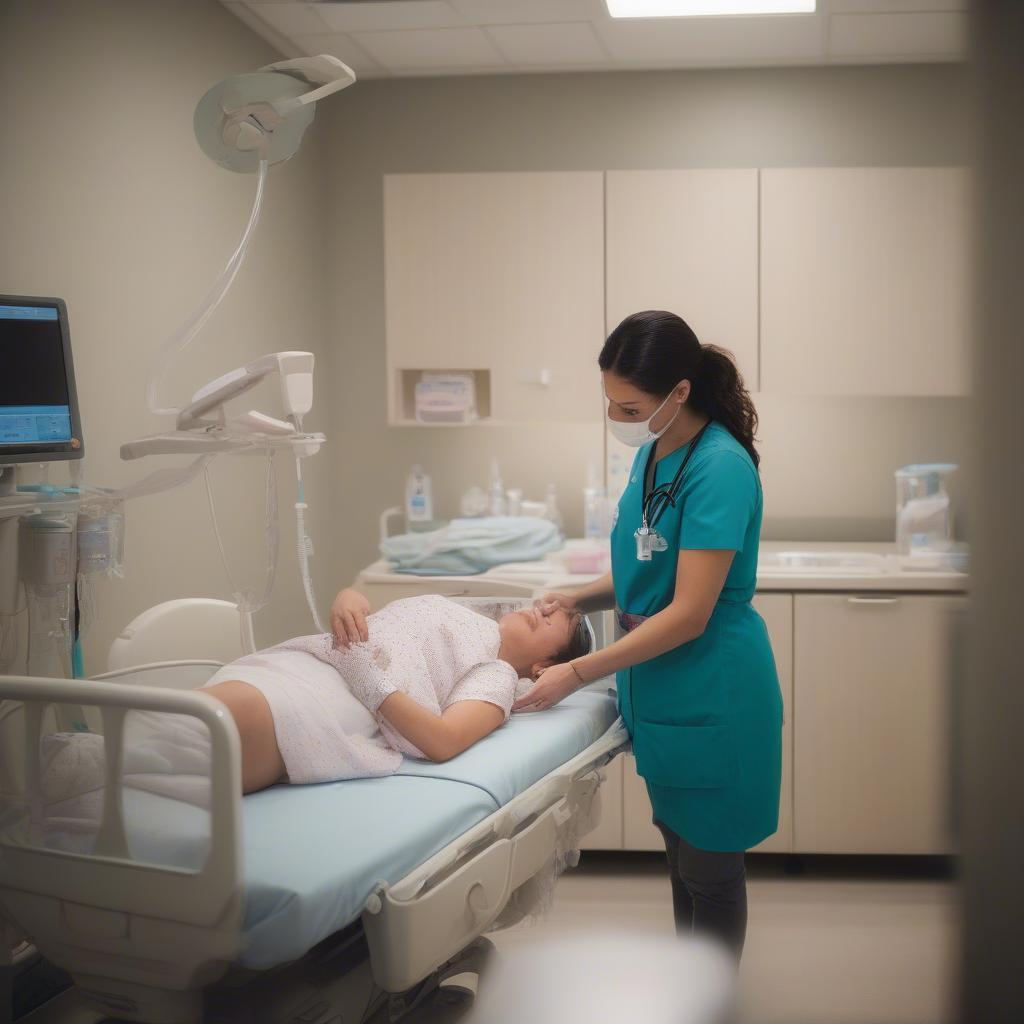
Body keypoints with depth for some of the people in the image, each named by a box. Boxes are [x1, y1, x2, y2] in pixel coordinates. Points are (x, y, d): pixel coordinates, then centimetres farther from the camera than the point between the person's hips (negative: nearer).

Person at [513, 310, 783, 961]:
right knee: (681, 857, 21)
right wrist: (581, 599, 0)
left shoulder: (720, 469, -22)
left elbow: (689, 614, -24)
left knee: (710, 871, 8)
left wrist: (577, 675, -22)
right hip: (663, 694, 8)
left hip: (711, 700, -8)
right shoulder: (652, 454, 4)